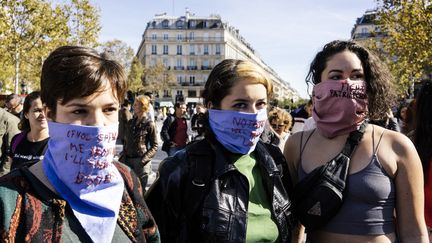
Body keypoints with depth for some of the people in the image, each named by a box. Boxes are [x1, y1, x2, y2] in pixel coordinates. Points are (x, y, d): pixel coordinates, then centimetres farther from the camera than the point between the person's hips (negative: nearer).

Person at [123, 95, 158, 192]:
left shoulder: (149, 124, -7)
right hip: (128, 160, 5)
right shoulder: (130, 123, 10)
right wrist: (124, 154, 6)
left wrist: (144, 159, -17)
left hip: (141, 162, -5)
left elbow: (154, 146, -6)